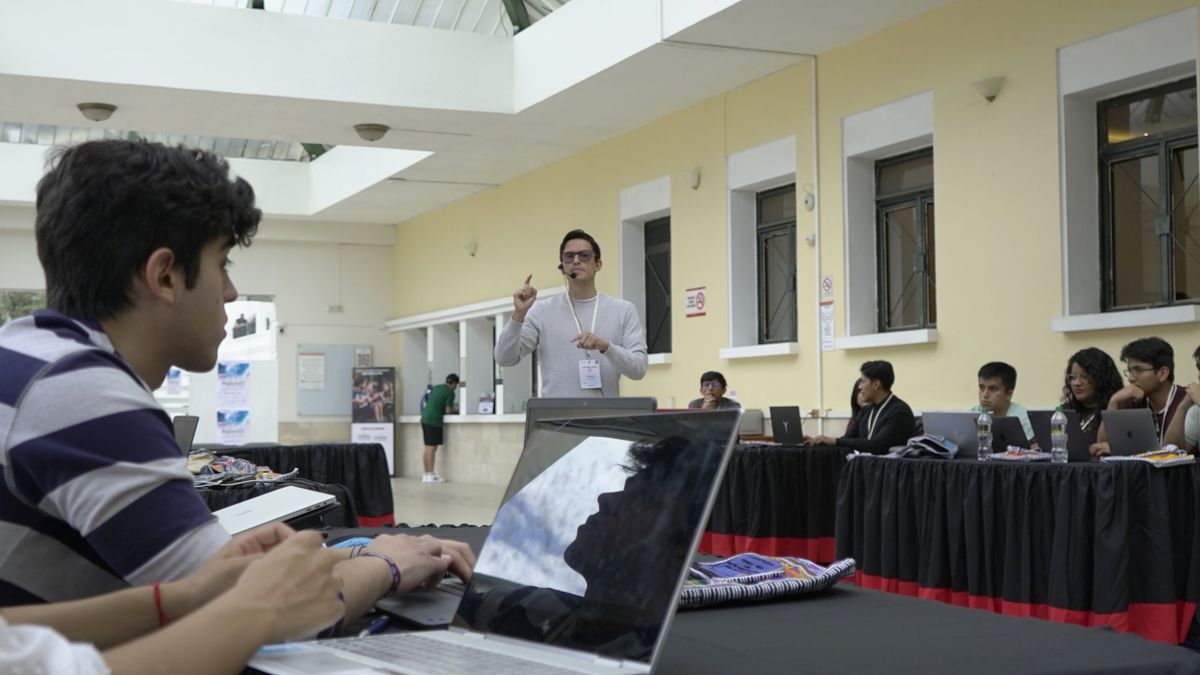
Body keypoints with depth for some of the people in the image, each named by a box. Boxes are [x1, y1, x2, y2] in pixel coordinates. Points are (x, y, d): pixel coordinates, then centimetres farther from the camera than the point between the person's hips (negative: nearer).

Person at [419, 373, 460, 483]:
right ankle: (430, 476, -7)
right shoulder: (450, 393, -6)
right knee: (432, 448, -7)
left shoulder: (436, 388, 17)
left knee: (428, 448, 10)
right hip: (434, 421, -8)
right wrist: (456, 411, 11)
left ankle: (427, 474, 12)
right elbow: (448, 411, -10)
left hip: (425, 418, 8)